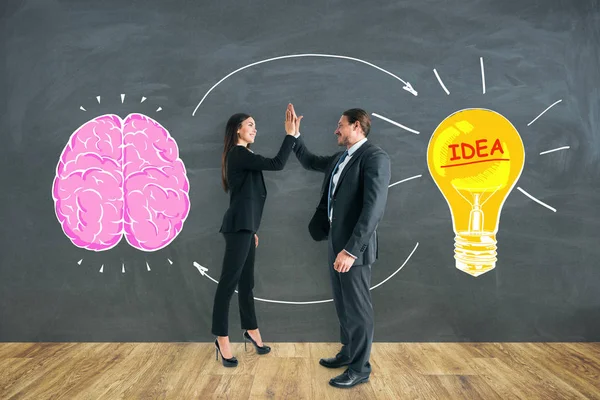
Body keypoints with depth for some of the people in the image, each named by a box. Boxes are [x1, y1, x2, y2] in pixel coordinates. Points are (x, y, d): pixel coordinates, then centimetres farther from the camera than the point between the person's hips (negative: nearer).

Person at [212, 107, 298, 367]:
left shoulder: (241, 156, 19)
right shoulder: (239, 155, -11)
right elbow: (277, 164, -21)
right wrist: (290, 134, -14)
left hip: (244, 225, 10)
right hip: (238, 226, -10)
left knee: (246, 281, 15)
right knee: (229, 282, -4)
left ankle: (251, 330, 27)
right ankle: (222, 339, 5)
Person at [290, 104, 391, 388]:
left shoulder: (375, 157, -16)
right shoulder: (340, 158, 13)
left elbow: (374, 208, -25)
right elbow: (310, 162, 31)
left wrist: (351, 250, -28)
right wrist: (295, 134, 21)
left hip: (354, 247, -9)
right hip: (336, 243, 9)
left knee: (357, 308, 5)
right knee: (343, 305, 20)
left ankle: (360, 368, 20)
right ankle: (348, 353, 37)